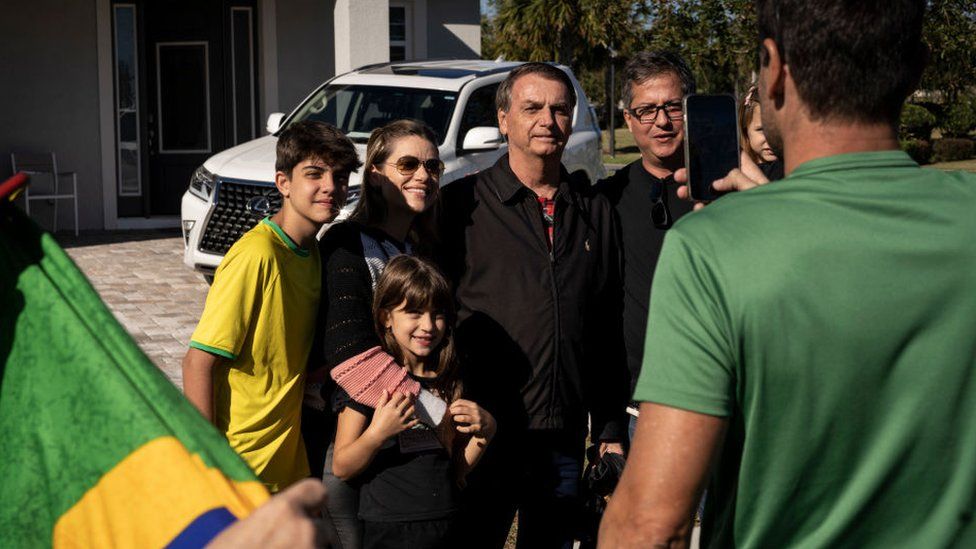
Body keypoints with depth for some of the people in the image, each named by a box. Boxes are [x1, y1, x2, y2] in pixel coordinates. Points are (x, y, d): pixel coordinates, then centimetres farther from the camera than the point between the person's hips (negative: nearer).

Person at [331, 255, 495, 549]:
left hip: (446, 525, 4)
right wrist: (377, 433, -26)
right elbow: (341, 467, -10)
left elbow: (456, 469, 10)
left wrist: (485, 431, -6)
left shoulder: (450, 381, 6)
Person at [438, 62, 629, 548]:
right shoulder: (462, 206, -2)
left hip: (565, 443, 4)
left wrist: (611, 430, 10)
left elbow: (608, 334, 13)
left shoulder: (595, 212, 11)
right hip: (484, 437, -4)